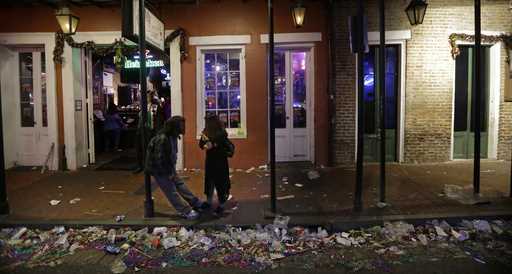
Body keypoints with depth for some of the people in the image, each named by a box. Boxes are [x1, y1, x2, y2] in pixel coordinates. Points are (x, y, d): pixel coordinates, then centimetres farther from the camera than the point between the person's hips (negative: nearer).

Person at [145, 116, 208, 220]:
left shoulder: (172, 136, 0)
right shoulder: (162, 139, -29)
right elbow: (159, 159, -27)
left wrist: (172, 171, 7)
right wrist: (168, 173, -18)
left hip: (168, 168, 9)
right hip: (158, 169, -9)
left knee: (180, 184, 11)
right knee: (172, 191, -5)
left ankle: (197, 204, 16)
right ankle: (187, 212, -2)